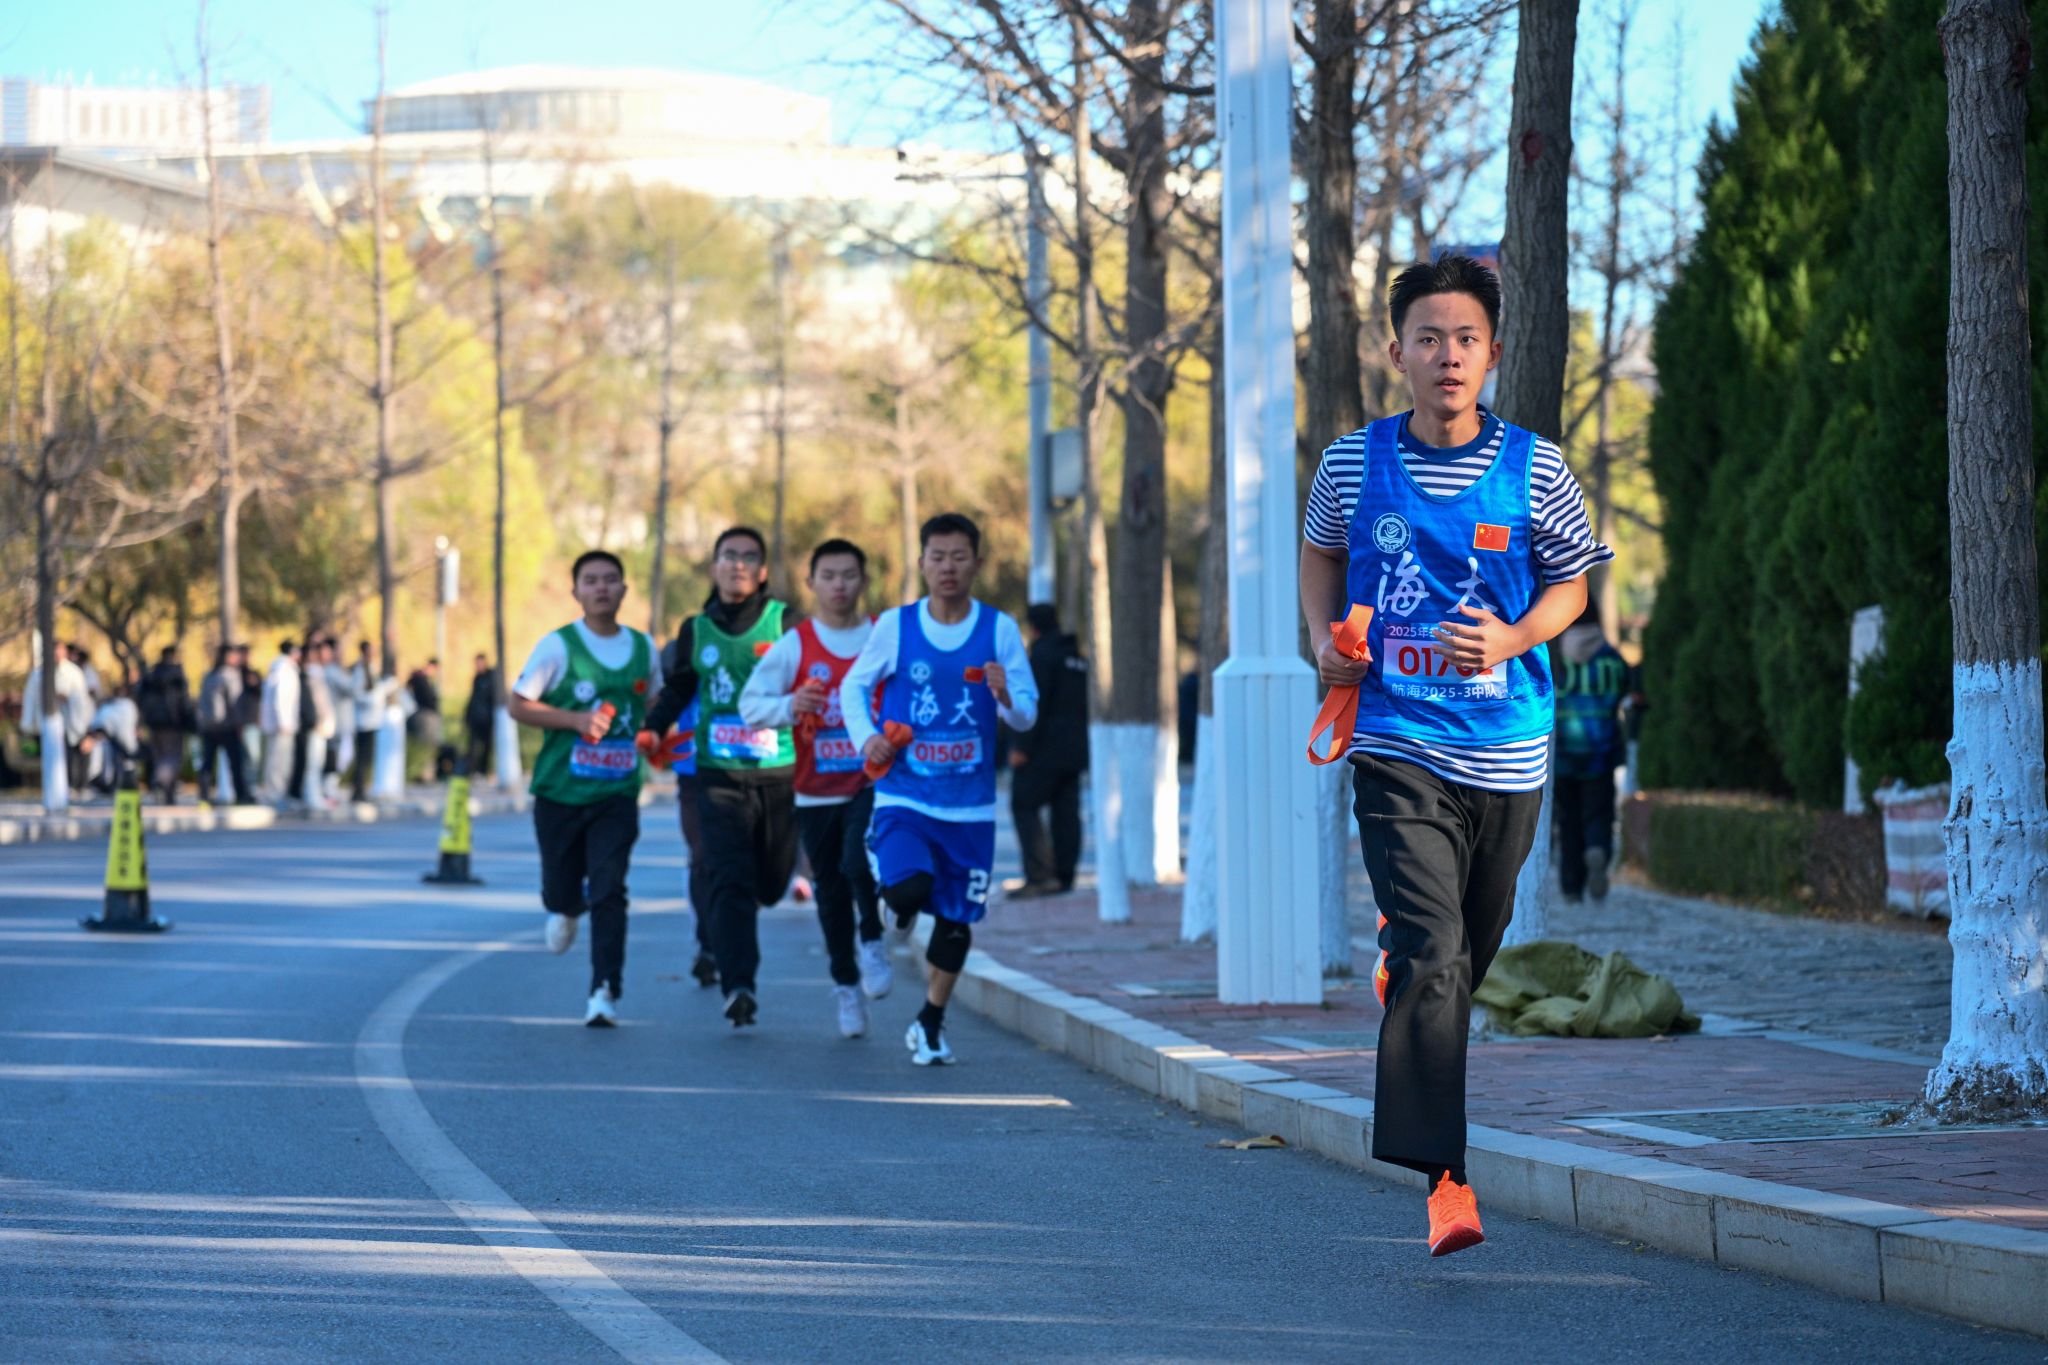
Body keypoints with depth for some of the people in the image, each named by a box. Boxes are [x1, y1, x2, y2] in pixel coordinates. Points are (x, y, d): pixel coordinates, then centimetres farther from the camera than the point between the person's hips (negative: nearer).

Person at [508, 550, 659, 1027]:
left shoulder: (643, 647, 6)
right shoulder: (558, 646, -6)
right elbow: (518, 704, -5)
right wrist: (576, 720, -16)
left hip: (617, 794, 1)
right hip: (559, 789, -1)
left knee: (609, 891, -12)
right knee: (561, 888, 8)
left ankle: (605, 991, -11)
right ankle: (565, 910, 46)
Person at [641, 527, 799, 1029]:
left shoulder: (785, 623, 1)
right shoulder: (697, 630, 10)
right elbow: (678, 689, 21)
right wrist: (652, 728, 6)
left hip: (779, 773, -1)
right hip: (719, 775, 1)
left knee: (772, 881, 10)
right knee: (729, 882, -13)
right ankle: (738, 985, -19)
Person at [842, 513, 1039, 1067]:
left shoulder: (999, 630, 0)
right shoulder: (895, 626, -1)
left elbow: (1027, 717, 2)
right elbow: (854, 687, 12)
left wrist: (1006, 699, -21)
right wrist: (865, 737, -6)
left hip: (970, 804, 2)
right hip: (903, 796, -2)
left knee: (957, 917, 8)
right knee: (910, 890, -24)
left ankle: (930, 1021, 29)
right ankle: (892, 902, 14)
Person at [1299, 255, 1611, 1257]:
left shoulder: (1533, 470, -1)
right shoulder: (1354, 463, 1)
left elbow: (1571, 582, 11)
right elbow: (1320, 552, 21)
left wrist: (1513, 639, -9)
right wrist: (1325, 636, 3)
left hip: (1506, 748, 2)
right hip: (1397, 743, -2)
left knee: (1470, 949, 16)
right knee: (1431, 955, -16)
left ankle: (1398, 952, 53)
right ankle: (1442, 1175, -20)